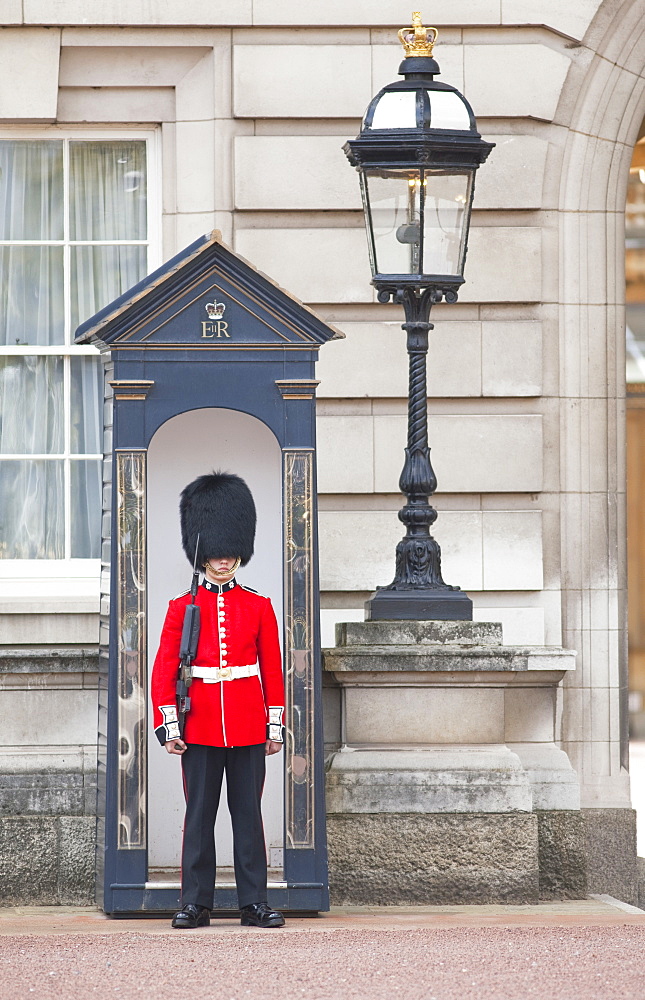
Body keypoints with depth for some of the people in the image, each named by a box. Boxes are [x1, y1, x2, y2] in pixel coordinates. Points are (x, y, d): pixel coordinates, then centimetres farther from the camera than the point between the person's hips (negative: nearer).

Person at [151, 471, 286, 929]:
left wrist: (275, 726, 3)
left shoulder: (259, 607, 7)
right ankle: (196, 904, 4)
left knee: (248, 813, 3)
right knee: (199, 814, 1)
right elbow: (164, 670, 3)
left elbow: (273, 670, 8)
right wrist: (169, 727, -5)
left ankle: (255, 903, 5)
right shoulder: (183, 608, 4)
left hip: (248, 727, 1)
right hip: (201, 727, -1)